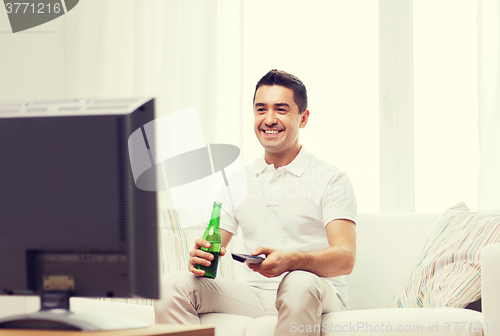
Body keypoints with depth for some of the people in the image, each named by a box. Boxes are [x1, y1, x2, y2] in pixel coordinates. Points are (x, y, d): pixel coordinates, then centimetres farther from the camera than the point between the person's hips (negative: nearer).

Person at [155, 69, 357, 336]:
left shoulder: (331, 180, 2)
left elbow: (345, 258, -11)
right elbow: (211, 245, 14)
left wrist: (290, 260, -33)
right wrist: (198, 259, -14)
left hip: (316, 297, -4)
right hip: (255, 293, 4)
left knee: (300, 283, -40)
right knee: (172, 285, -20)